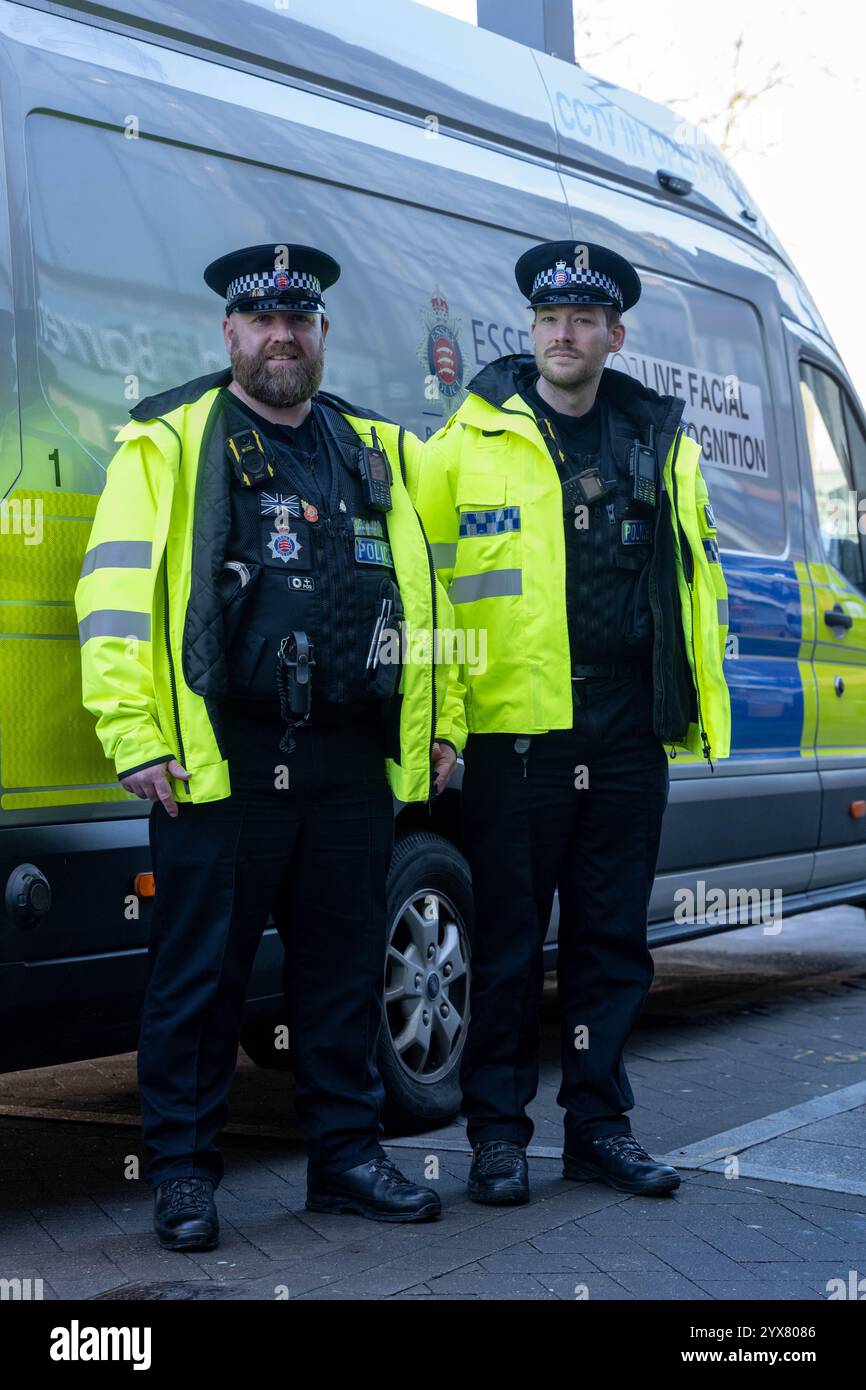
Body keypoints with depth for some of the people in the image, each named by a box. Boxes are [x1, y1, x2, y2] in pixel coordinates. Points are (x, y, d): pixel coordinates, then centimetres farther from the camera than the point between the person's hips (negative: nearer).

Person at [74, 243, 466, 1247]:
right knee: (200, 973, 2)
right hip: (221, 761, -4)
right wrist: (133, 735, -10)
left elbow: (422, 592, 22)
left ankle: (346, 1152, 23)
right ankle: (183, 1172, 13)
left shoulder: (376, 451, 18)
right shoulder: (169, 441, 4)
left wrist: (441, 723, 17)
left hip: (352, 761, 4)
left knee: (345, 966, 11)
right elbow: (115, 590, -3)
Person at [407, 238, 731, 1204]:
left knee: (612, 939, 10)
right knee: (507, 942, 3)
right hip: (514, 733, -3)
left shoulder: (663, 445, 13)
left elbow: (698, 583, 18)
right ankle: (497, 1132, 15)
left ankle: (599, 1124, 22)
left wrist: (701, 708, 12)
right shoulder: (470, 442, 2)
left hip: (628, 736, 3)